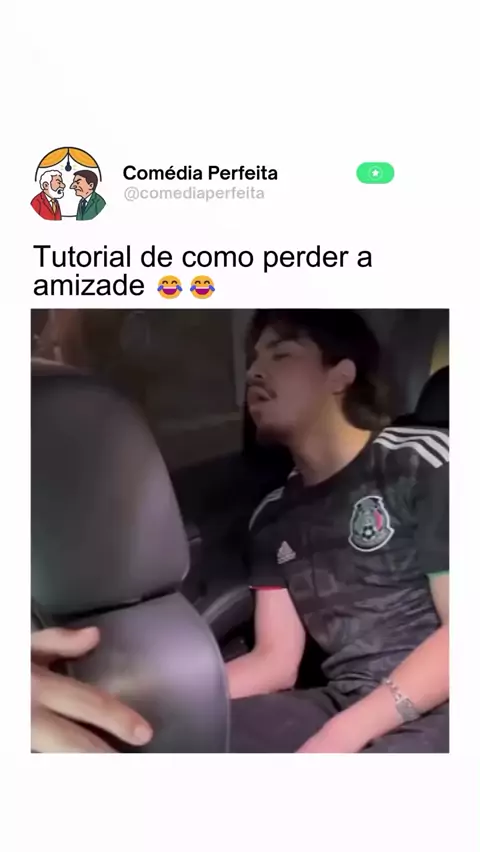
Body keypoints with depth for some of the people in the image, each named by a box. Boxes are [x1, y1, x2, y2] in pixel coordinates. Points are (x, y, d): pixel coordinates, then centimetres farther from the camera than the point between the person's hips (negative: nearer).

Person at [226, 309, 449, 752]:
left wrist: (339, 736, -20)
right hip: (341, 707, 5)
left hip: (436, 711, -5)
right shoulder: (273, 518, 11)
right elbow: (276, 660, 8)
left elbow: (463, 631, -12)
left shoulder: (422, 460, -7)